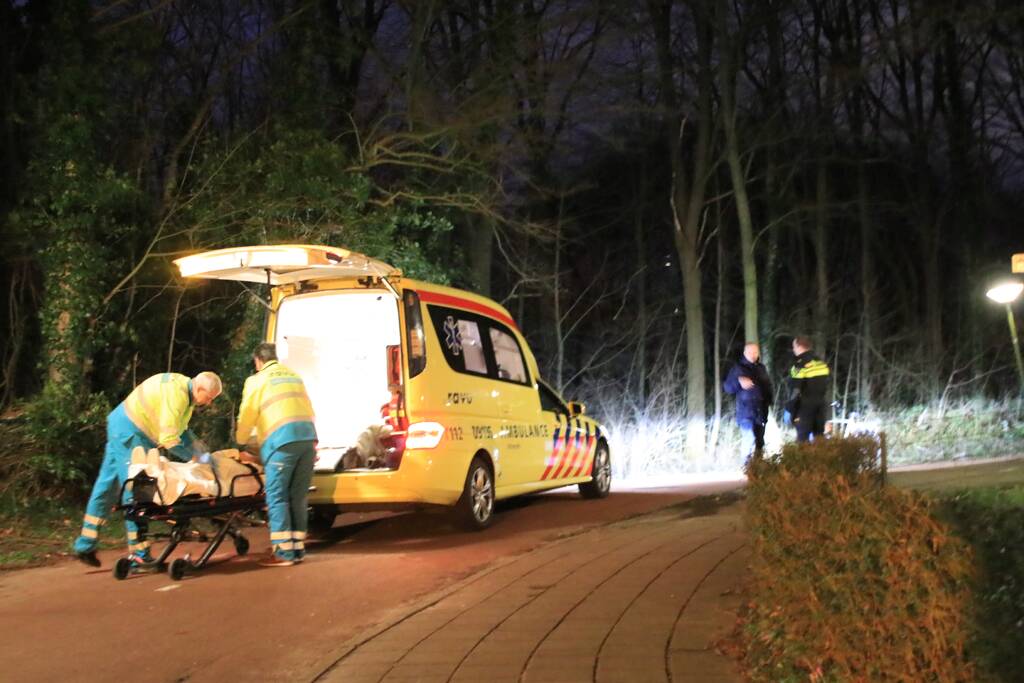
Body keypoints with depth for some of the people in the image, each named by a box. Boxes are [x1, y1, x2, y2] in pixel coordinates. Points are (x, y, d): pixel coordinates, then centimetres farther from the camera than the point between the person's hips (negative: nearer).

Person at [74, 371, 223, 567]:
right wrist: (195, 458, -17)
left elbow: (182, 431, 17)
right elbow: (169, 439, -25)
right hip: (129, 432, -10)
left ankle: (85, 546, 19)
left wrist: (204, 453, 8)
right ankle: (139, 554, -2)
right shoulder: (176, 393, -24)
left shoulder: (185, 391, 7)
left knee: (107, 486, 13)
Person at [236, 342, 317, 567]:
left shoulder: (257, 380, 9)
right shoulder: (294, 376, 26)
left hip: (281, 440, -6)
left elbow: (247, 415, 10)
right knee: (298, 497, 10)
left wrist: (240, 441, 25)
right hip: (307, 437, 6)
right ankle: (298, 548, 11)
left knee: (277, 496, -4)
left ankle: (283, 552, -8)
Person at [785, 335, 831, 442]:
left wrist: (789, 408, -11)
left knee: (803, 437, -5)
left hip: (806, 405, -7)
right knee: (819, 436, 12)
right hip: (821, 403, 7)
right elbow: (825, 385, 15)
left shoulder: (800, 365, -13)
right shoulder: (822, 363, 10)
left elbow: (795, 389, -16)